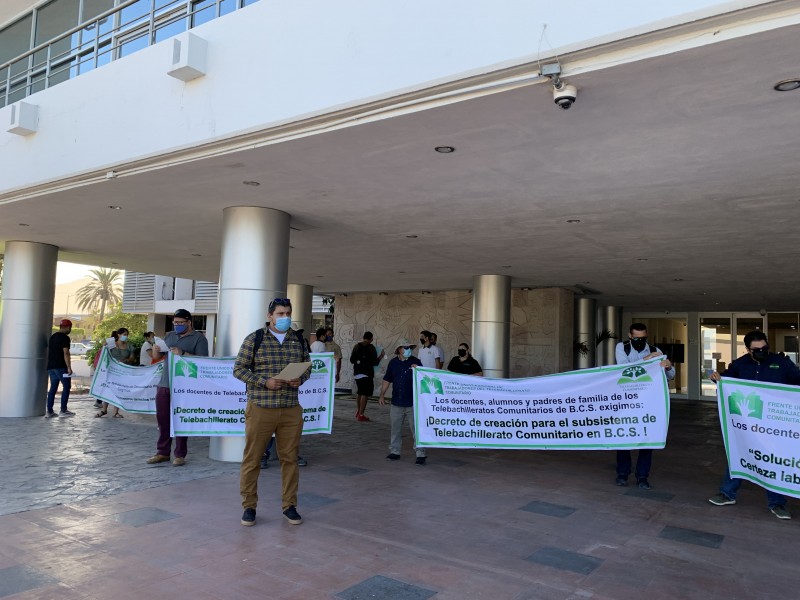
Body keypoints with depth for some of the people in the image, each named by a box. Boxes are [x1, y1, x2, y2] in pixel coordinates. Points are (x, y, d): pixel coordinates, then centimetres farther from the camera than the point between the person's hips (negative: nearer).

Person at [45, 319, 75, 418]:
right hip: (60, 366, -8)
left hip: (51, 366, 8)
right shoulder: (65, 338, -10)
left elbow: (49, 352, 23)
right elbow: (66, 353, -17)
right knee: (66, 387, -1)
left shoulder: (52, 337, 17)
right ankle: (63, 410, -2)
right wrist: (69, 367, -17)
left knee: (53, 388, 10)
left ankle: (49, 411, 8)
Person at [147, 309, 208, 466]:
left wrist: (182, 354, -21)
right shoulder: (170, 336, 16)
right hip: (164, 384, 6)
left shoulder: (199, 338, -2)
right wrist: (155, 351, -1)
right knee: (162, 419, 9)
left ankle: (180, 455, 10)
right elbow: (157, 358, 21)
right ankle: (162, 452, 20)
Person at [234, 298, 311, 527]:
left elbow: (306, 367, 17)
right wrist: (265, 382, -16)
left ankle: (289, 505, 24)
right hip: (260, 408, -3)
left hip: (291, 410, 3)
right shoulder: (254, 339, -3)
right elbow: (239, 369, -3)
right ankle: (249, 506, 20)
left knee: (290, 458, 9)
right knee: (252, 458, 4)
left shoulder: (298, 340, 9)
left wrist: (300, 378, -6)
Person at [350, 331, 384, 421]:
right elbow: (375, 362, -13)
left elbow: (352, 360, 10)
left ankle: (358, 411, 30)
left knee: (360, 393, 21)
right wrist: (381, 356, 2)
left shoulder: (356, 346, 5)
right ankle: (361, 415, -3)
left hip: (357, 373, 6)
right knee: (365, 394, -2)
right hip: (367, 373, -6)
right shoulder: (371, 348, -11)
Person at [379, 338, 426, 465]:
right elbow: (387, 380, 12)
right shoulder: (393, 363, 5)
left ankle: (420, 454, 8)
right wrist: (382, 395, 8)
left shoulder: (415, 362, -3)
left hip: (412, 403, -3)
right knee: (395, 429, 14)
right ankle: (394, 452, 27)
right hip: (396, 402, 3)